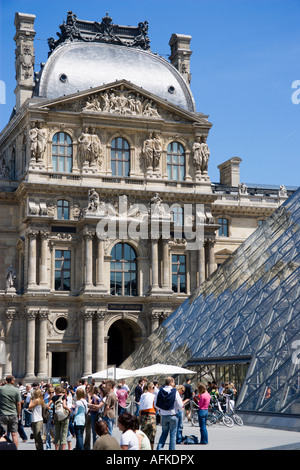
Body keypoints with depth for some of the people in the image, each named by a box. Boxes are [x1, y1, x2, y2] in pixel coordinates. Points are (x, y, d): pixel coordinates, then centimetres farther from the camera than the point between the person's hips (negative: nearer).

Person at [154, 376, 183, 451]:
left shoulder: (160, 392, -2)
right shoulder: (175, 392, -12)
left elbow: (156, 405, 3)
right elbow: (180, 406, -10)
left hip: (163, 416, 3)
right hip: (172, 416, -3)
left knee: (164, 433, 17)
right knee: (173, 434, 7)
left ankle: (159, 447, 4)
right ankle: (172, 448, 8)